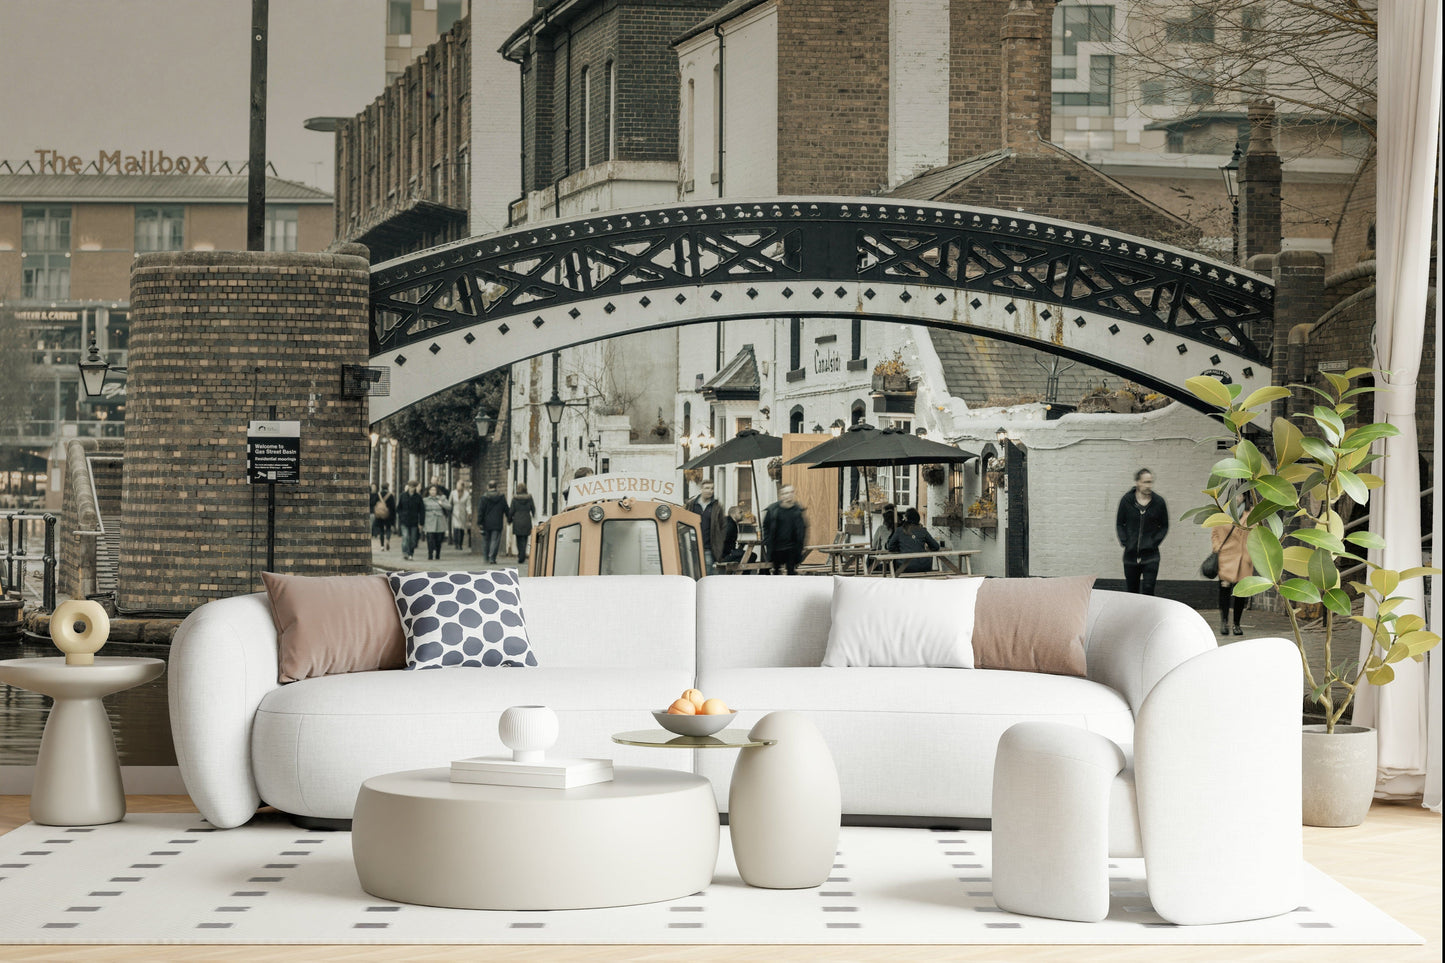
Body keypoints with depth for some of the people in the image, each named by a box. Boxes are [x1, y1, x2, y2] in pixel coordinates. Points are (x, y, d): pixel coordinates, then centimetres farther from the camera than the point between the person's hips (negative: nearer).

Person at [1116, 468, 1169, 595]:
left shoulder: (1158, 502, -2)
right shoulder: (1127, 500, 0)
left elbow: (1164, 526, 7)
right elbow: (1119, 524, 9)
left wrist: (1155, 542, -5)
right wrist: (1124, 541, -3)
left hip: (1150, 555, -2)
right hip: (1131, 554, 2)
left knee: (1148, 590, -10)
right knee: (1132, 590, 10)